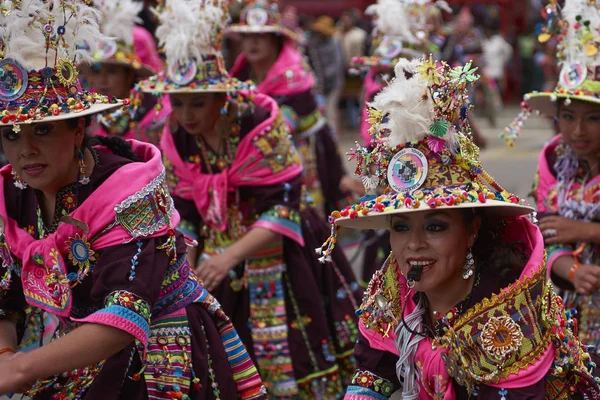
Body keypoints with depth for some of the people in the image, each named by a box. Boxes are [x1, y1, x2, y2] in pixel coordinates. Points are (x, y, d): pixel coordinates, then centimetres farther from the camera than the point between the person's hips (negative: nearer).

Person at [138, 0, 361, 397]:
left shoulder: (261, 123, -19)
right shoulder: (176, 140, -4)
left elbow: (284, 208, -22)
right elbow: (184, 219, 5)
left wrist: (230, 257, -30)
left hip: (279, 264, -4)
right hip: (222, 271, 4)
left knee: (293, 366, 6)